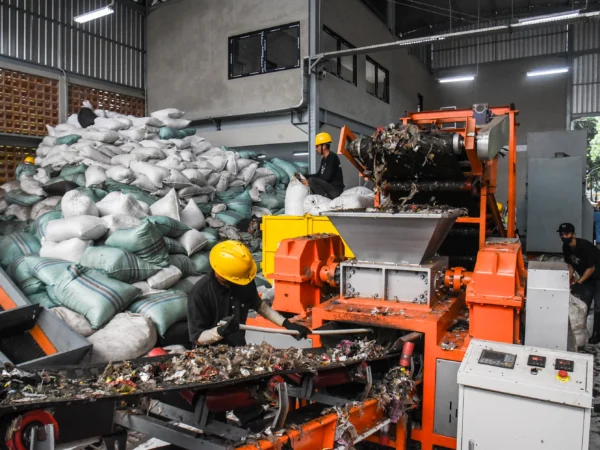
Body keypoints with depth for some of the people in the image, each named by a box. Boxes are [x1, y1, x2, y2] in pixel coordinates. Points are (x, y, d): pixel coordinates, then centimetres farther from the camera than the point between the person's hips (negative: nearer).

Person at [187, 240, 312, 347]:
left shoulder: (245, 282, -8)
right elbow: (197, 338, -14)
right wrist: (220, 331, -31)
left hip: (239, 348, 4)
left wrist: (287, 323, 4)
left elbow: (258, 305, 10)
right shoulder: (199, 294, -20)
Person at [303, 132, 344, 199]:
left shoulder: (332, 157, -14)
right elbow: (319, 174, 23)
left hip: (335, 190, -10)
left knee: (311, 181, -24)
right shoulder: (324, 159, 14)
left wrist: (309, 181, -17)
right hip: (329, 187, 10)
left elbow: (327, 177, -22)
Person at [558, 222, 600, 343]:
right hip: (586, 277, 7)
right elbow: (570, 264, 1)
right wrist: (568, 280, -11)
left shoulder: (585, 246, -32)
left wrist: (578, 283, -27)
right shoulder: (566, 247, -10)